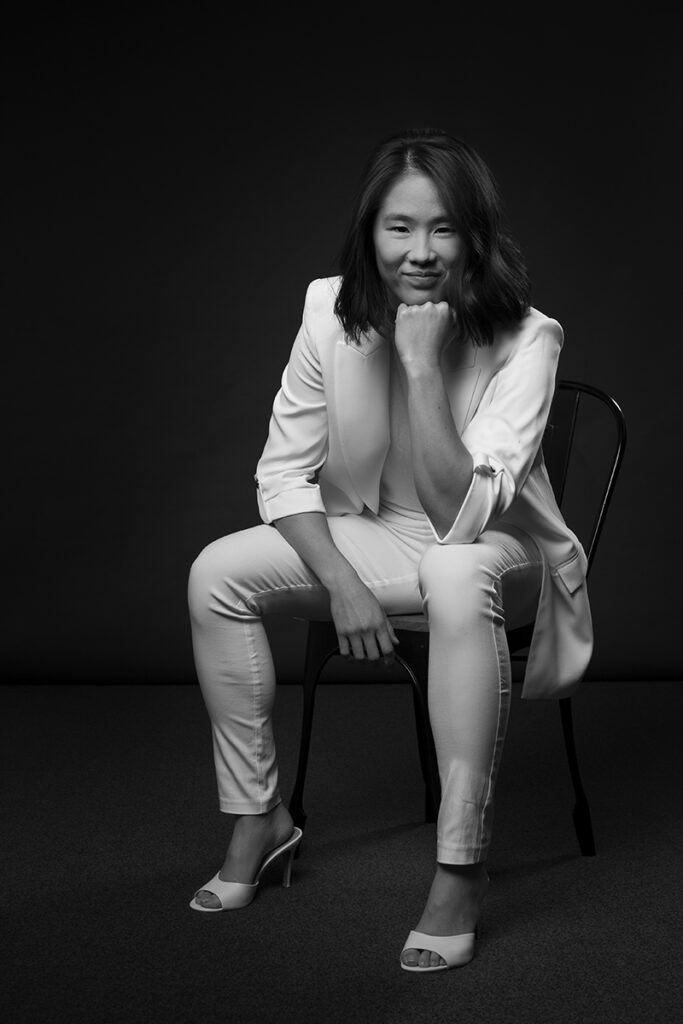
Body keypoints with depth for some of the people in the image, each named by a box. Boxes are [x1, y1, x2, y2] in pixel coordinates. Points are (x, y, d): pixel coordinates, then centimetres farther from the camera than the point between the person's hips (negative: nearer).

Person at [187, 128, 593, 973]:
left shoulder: (524, 340, -22)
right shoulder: (331, 312, -11)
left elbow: (463, 515, -28)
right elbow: (284, 470, -4)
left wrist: (424, 368, -35)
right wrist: (340, 582, -18)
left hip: (495, 551, -4)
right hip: (370, 535, 4)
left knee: (456, 577, -40)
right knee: (217, 573, -17)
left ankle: (460, 872, -31)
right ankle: (258, 819, -2)